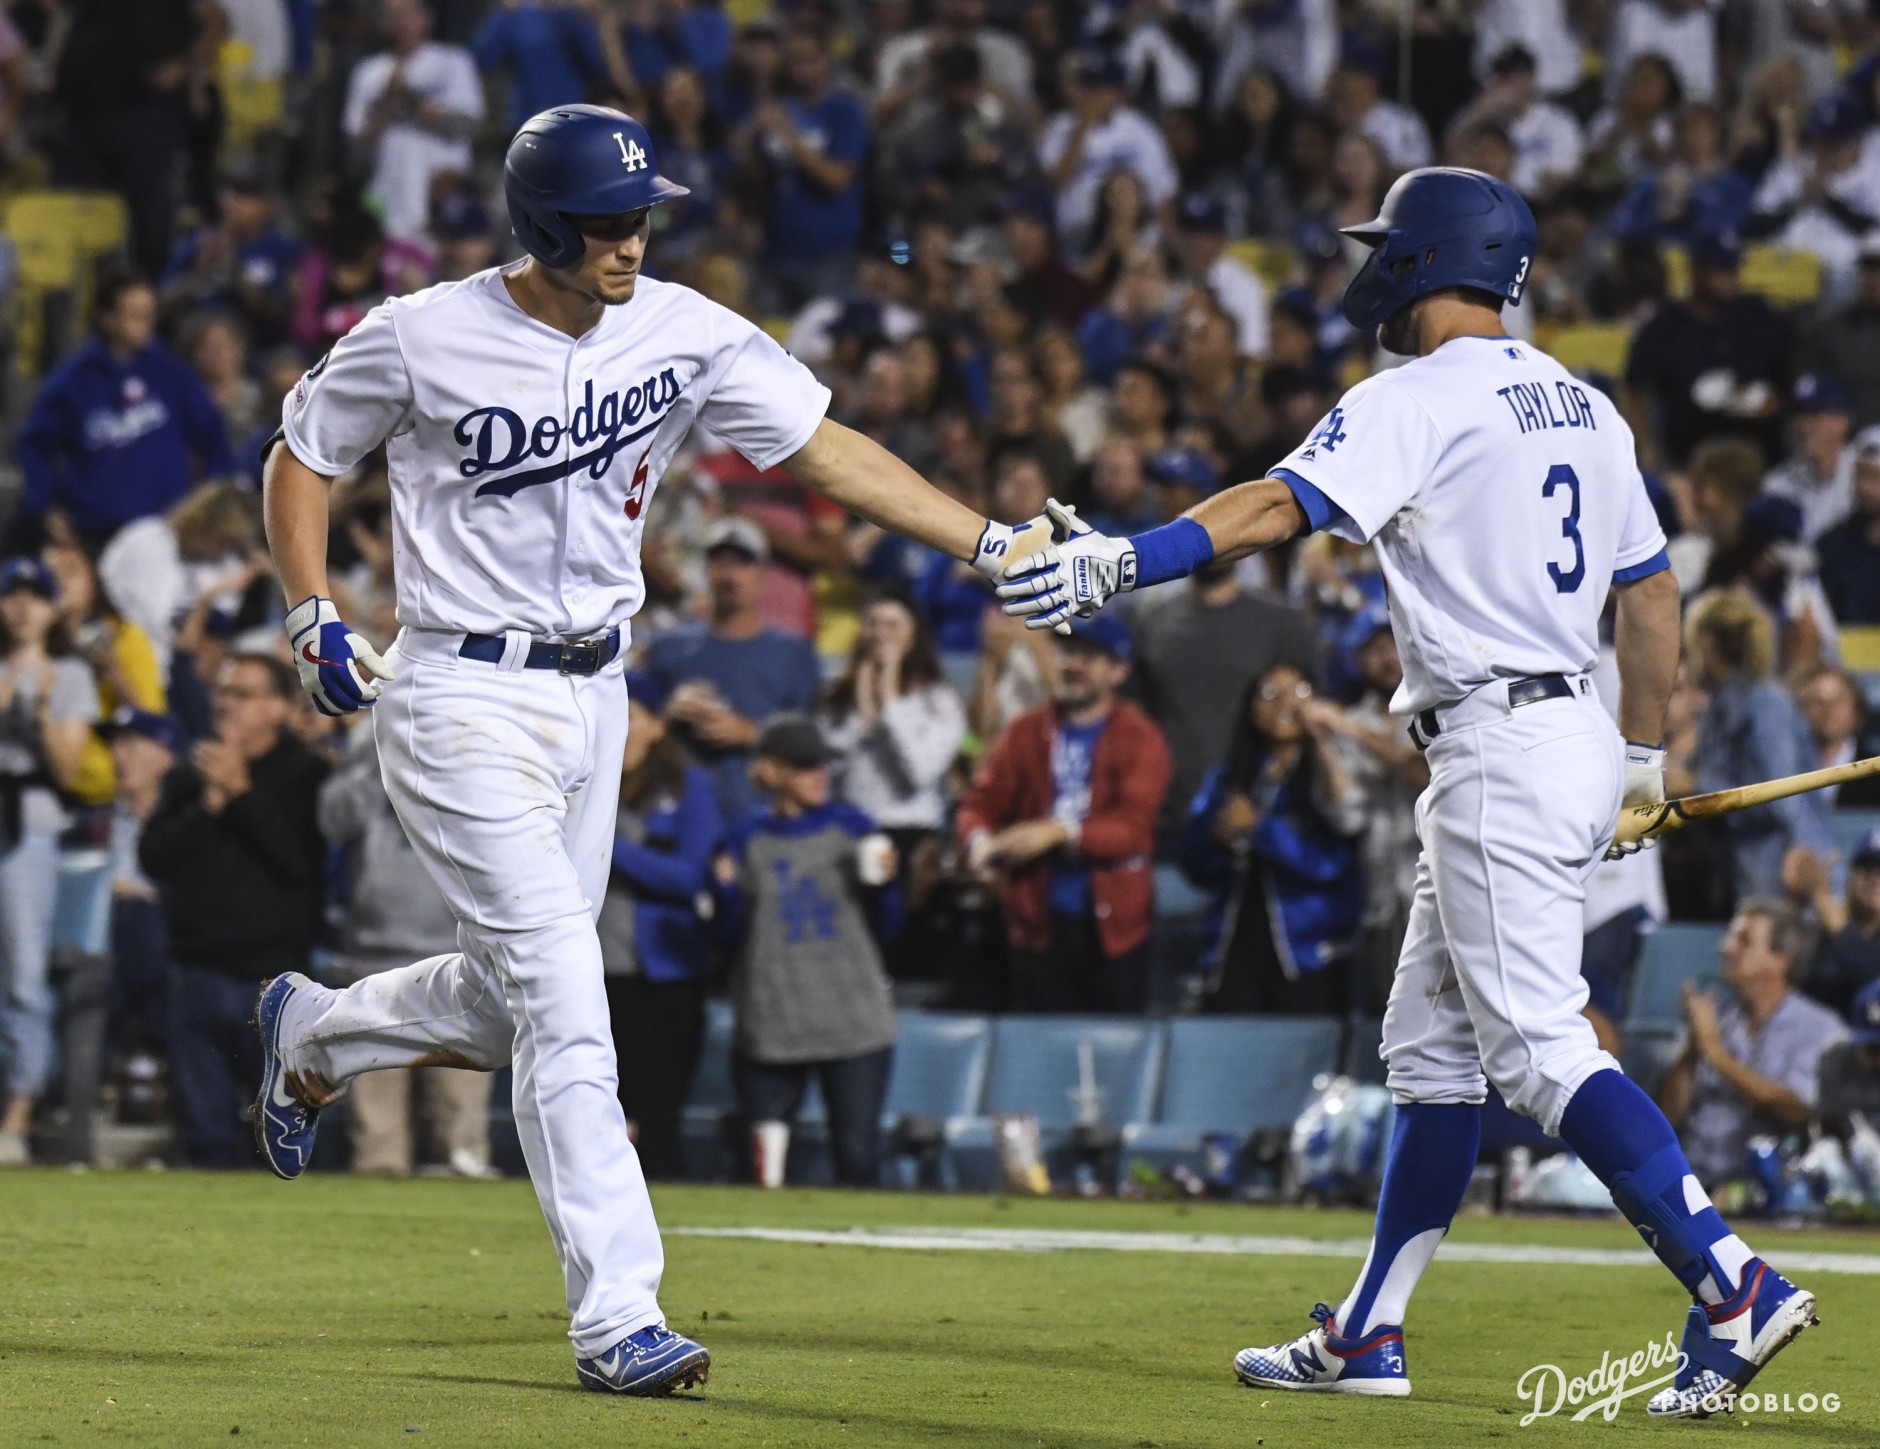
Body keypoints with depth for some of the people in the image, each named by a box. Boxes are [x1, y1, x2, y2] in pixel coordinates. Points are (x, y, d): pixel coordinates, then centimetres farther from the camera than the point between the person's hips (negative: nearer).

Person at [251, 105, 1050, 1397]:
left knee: (512, 1003, 15)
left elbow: (829, 450, -5)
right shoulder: (422, 340, -13)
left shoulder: (685, 333, -3)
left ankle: (311, 1032, 45)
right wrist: (313, 616, -9)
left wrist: (989, 542, -14)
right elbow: (303, 459, 3)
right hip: (464, 699, -6)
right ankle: (618, 1323, -13)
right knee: (565, 1005, -14)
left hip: (594, 697, 6)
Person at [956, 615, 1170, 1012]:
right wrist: (980, 841, -17)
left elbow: (1134, 827, -11)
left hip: (1112, 924, -2)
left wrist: (1060, 833, -24)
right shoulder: (1025, 733, 10)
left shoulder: (1139, 738, 0)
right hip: (1039, 920, 2)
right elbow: (979, 803, 6)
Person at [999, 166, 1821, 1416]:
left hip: (1499, 745, -9)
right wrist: (1644, 762, 27)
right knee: (1431, 1045, 14)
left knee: (1540, 1046, -13)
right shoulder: (1583, 408, 16)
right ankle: (1368, 1338, 17)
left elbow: (1280, 505, -24)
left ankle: (1734, 1284, -23)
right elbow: (1652, 591, 19)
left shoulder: (1424, 398, -10)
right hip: (1578, 740, 9)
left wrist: (1120, 562, -33)